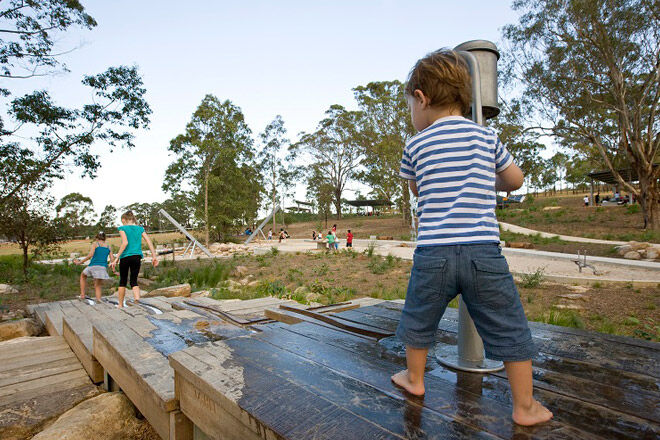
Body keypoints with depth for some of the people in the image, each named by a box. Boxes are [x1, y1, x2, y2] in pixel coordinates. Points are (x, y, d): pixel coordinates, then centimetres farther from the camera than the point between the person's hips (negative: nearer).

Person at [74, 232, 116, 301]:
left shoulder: (95, 244, 7)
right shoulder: (108, 247, 16)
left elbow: (90, 255, -7)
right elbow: (112, 259, 8)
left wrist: (80, 262, 2)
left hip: (94, 266, -2)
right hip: (103, 267, 2)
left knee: (83, 276, 30)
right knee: (97, 286, 15)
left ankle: (82, 295, 24)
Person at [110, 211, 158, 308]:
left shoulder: (123, 228, 0)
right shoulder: (140, 228, 11)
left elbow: (125, 242, -14)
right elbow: (149, 242, 3)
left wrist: (117, 258, -13)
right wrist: (154, 256, 4)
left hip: (125, 257, -2)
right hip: (137, 257, 3)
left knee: (123, 281, 12)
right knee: (134, 281, 6)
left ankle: (121, 305, 23)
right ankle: (137, 301, -16)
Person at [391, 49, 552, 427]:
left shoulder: (415, 146, 4)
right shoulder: (487, 137, 7)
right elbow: (516, 180, 19)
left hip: (433, 253, 0)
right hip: (483, 251, 1)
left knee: (419, 322, 21)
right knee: (510, 330, 16)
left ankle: (415, 379, 40)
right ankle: (525, 407, 28)